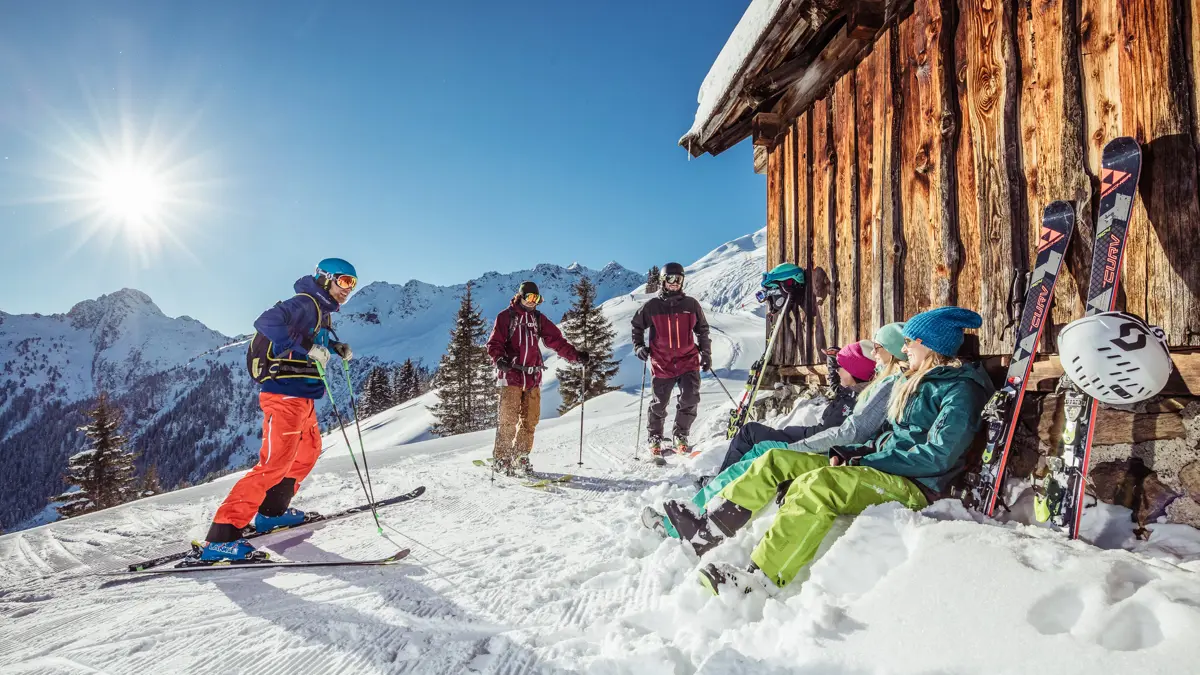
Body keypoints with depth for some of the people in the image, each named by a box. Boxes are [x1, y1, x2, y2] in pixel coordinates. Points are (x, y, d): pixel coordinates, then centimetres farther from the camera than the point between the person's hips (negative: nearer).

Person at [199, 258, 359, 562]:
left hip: (302, 398, 11)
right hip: (285, 394, -11)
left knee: (308, 452, 23)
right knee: (275, 462, -15)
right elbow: (266, 322, -28)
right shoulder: (305, 303, -11)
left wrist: (337, 348, 19)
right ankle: (221, 537, -13)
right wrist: (306, 348, -34)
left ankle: (271, 512, 34)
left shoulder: (321, 312, 18)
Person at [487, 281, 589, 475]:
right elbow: (494, 343, -3)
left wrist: (576, 356, -2)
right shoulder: (506, 316, 3)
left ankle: (520, 458, 14)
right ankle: (501, 459, 4)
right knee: (509, 418, -7)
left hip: (533, 376, 5)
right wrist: (499, 359, -23)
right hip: (511, 374, -4)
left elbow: (556, 340, 9)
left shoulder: (538, 318, 15)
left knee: (530, 419, 3)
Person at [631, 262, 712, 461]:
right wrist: (638, 346, 1)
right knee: (658, 405, 5)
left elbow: (702, 330, 16)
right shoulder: (652, 306, -1)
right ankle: (654, 441, 25)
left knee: (690, 399, -11)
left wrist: (706, 353, 14)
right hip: (662, 364, -1)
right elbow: (637, 326, 14)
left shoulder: (691, 305, 5)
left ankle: (681, 437, 10)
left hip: (688, 360, 1)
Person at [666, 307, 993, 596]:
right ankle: (711, 528, -12)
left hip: (915, 485, -9)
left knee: (816, 484, -36)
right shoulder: (915, 382, 20)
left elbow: (938, 456, -19)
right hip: (883, 467, 9)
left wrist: (866, 462, -17)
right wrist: (851, 453, 3)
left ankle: (760, 580, -38)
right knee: (777, 459, -3)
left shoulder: (960, 390, -8)